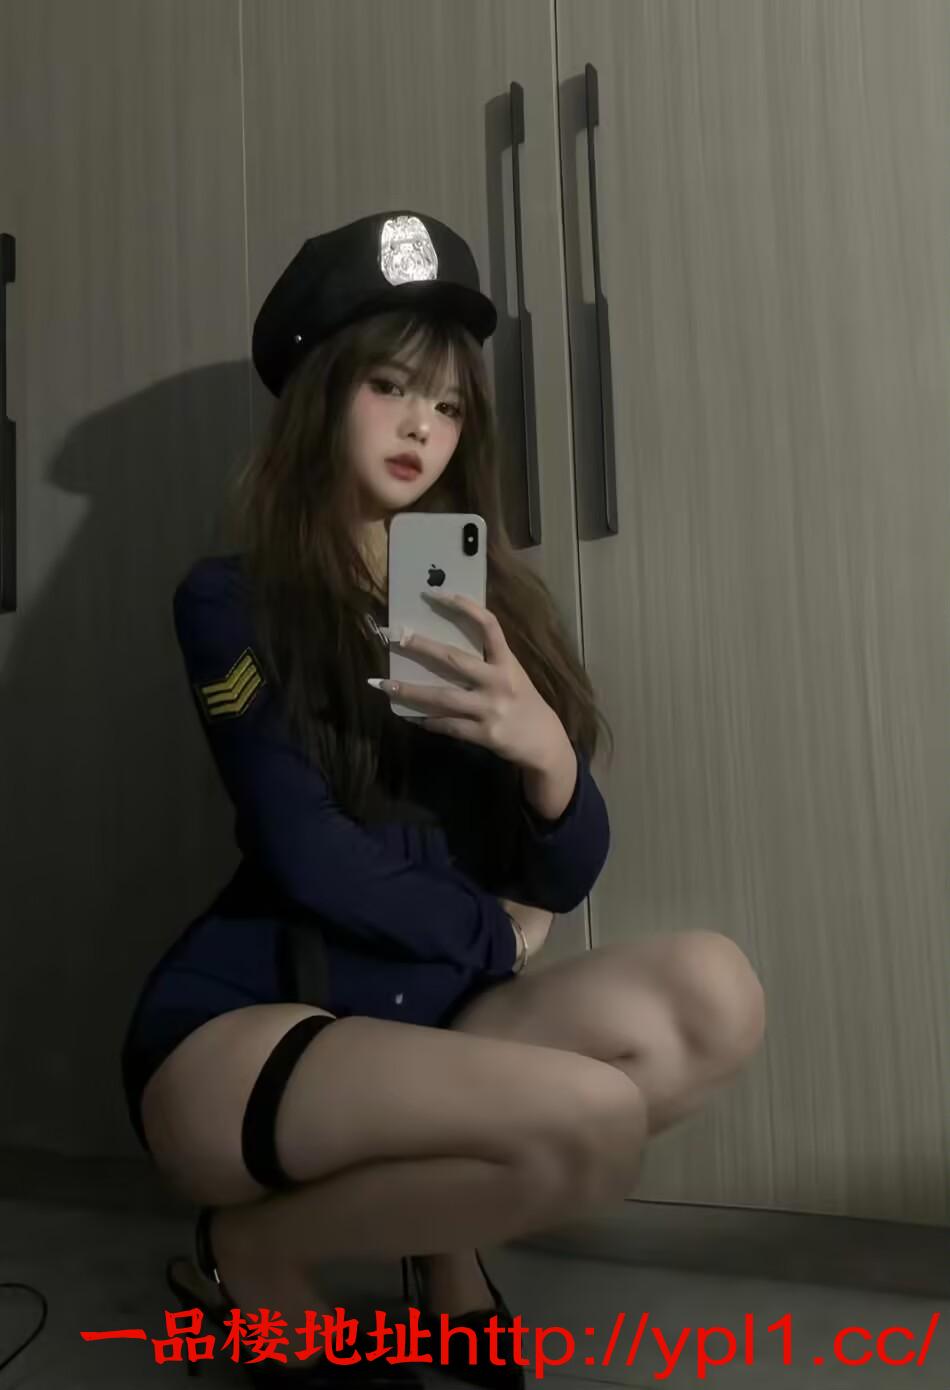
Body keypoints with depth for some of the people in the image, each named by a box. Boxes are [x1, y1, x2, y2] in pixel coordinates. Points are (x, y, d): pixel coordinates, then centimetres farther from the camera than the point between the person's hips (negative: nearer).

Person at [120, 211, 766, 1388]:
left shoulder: (480, 596, 9)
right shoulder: (230, 599, -4)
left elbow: (568, 878, 3)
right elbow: (307, 854, -14)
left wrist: (547, 752, -18)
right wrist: (493, 935, -2)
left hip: (423, 1016, 5)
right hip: (236, 1029, -5)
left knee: (710, 993, -18)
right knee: (589, 1123, -29)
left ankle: (443, 1232, 3)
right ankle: (256, 1257, 0)